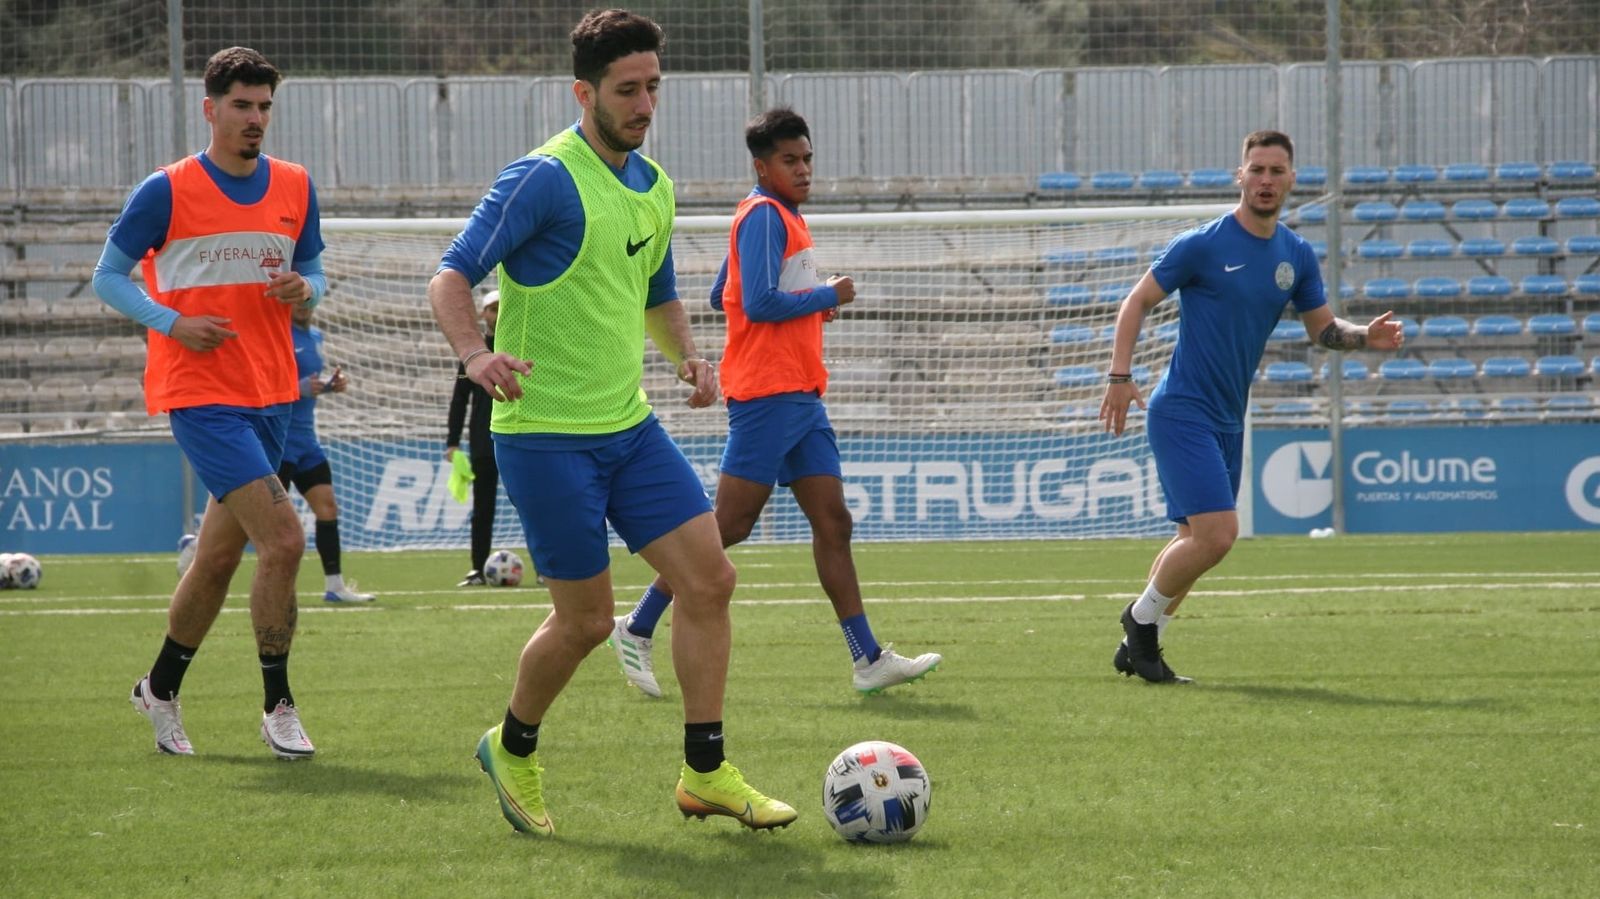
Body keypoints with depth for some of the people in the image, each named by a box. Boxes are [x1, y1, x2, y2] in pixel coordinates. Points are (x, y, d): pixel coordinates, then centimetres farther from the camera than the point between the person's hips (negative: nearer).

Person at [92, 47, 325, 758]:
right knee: (283, 539, -18)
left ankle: (160, 688, 33)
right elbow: (108, 277, 1)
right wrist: (171, 322, -14)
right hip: (200, 395, -6)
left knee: (219, 557, 13)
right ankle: (278, 706, -7)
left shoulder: (295, 188, 8)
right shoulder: (166, 192, -6)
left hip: (271, 396, 6)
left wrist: (305, 290, -5)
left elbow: (314, 272, 19)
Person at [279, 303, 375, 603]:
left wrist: (331, 384, 6)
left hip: (306, 440, 8)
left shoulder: (315, 336, 14)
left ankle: (334, 585, 10)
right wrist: (299, 387, -28)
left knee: (327, 506, 6)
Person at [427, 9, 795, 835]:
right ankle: (512, 748, 24)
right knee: (586, 618, -3)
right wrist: (473, 352, -37)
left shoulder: (652, 186, 11)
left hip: (629, 426, 8)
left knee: (708, 579, -3)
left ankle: (705, 774, 4)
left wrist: (687, 354, 7)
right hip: (545, 433, -8)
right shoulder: (544, 179, -14)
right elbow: (452, 276, -18)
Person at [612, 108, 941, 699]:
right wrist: (828, 296, -8)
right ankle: (638, 630, 1)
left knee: (833, 521, 3)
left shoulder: (785, 217, 19)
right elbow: (760, 302, -20)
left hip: (801, 395, 10)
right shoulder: (764, 215, -10)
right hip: (767, 392, -10)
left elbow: (721, 296, 25)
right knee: (729, 525, -8)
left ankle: (868, 661, -1)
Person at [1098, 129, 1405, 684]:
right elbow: (1137, 301, -5)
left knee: (1199, 539, 10)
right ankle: (1144, 615, 4)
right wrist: (1120, 376, -13)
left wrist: (1368, 338, -7)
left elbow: (1323, 329, 14)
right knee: (1217, 534, -18)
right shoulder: (1202, 245, -11)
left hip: (1227, 420, 7)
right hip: (1182, 410, -7)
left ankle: (1137, 646, 23)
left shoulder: (1296, 256, 7)